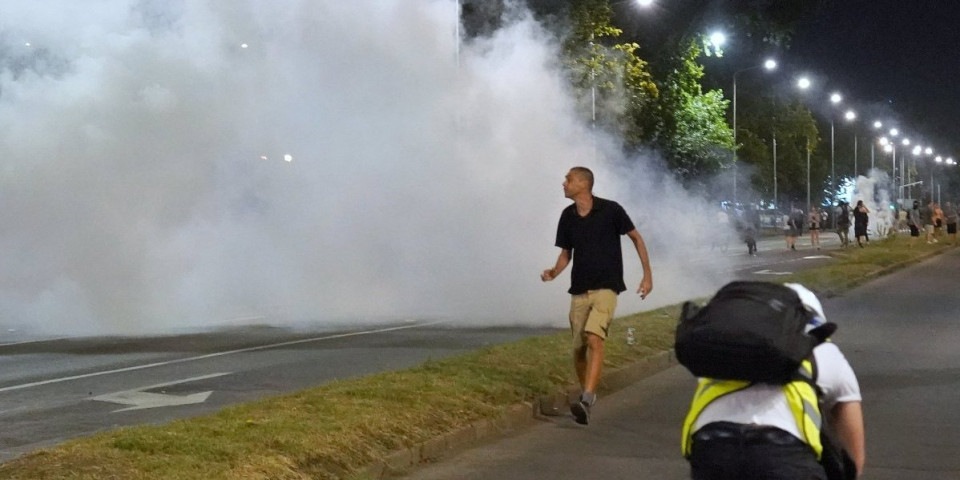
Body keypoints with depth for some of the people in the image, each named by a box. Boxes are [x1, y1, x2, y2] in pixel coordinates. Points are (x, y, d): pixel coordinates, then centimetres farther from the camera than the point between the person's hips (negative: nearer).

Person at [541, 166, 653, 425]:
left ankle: (586, 401, -32)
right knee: (578, 348, 6)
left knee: (594, 339, -24)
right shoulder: (567, 216, 5)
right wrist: (554, 272, -6)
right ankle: (586, 392, 30)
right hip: (579, 290, 5)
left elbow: (636, 238, 3)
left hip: (606, 287, -5)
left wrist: (647, 275, 0)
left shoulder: (610, 210, -8)